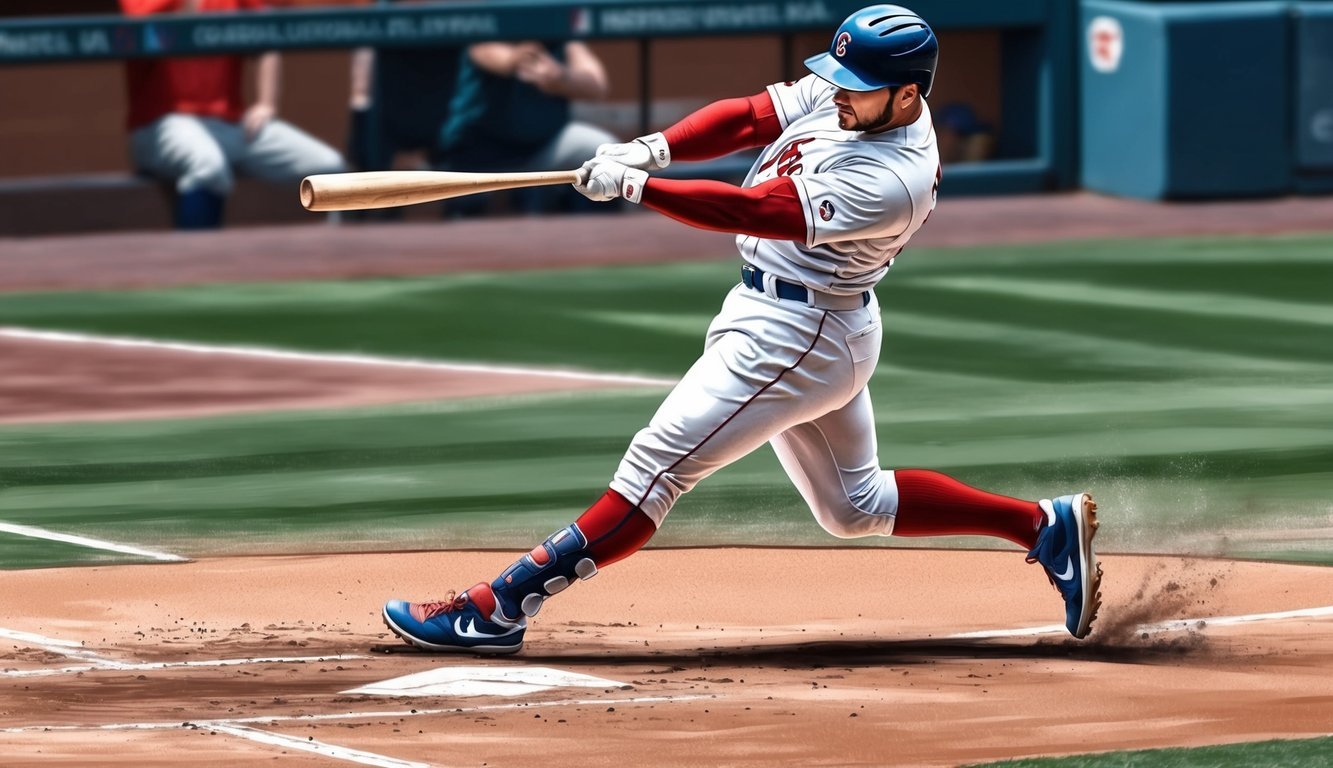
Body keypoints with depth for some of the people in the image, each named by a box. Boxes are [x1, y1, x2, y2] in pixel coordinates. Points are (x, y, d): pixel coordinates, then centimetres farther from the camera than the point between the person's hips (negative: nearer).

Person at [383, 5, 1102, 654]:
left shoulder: (892, 182, -28)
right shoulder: (840, 96, -2)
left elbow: (753, 210, -31)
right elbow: (747, 116, -4)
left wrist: (633, 186, -30)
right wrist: (656, 146, -21)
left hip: (795, 342, -10)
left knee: (657, 467, -10)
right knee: (855, 506, 22)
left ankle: (499, 608, -10)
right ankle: (1046, 526, 26)